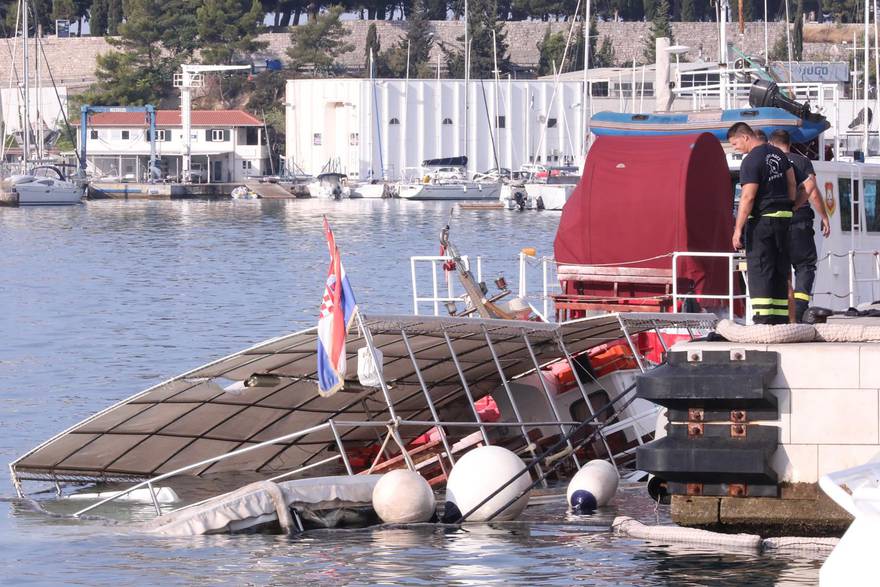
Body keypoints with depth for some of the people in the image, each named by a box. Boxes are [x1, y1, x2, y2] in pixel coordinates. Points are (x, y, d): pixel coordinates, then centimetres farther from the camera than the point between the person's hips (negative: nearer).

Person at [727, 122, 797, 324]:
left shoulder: (751, 161, -15)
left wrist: (738, 229, -18)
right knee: (780, 271, 10)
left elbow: (748, 197, -19)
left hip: (761, 219, -8)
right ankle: (781, 318, 11)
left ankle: (763, 318, -13)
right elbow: (791, 183, 19)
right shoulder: (777, 154, 12)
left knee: (759, 271, -7)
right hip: (782, 217, 8)